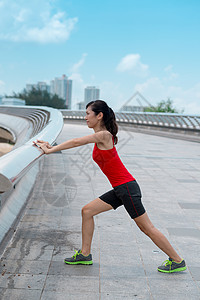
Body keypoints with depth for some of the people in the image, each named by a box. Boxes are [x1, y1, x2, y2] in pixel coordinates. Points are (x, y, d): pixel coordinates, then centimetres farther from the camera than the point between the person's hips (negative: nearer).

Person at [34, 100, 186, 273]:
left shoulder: (104, 135, -15)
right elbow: (76, 143, 17)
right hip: (120, 189, 9)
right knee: (87, 211, 9)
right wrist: (52, 147, 11)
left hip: (127, 187, -9)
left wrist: (50, 150, -11)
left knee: (147, 228, 0)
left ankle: (178, 261, 14)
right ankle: (85, 254, 19)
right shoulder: (100, 136, 11)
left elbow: (76, 142, -17)